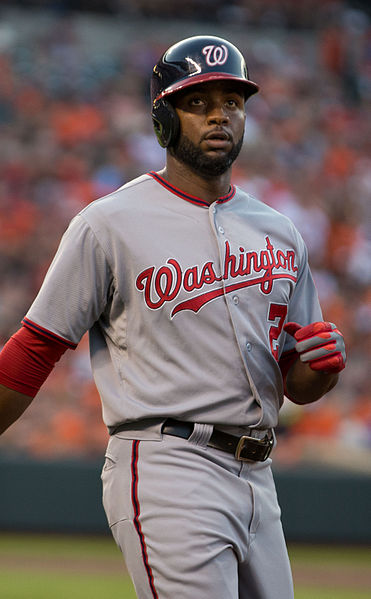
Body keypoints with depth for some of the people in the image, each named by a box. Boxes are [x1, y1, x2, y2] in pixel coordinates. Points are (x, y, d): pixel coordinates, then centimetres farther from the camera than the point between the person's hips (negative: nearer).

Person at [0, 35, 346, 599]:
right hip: (165, 470, -7)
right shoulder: (108, 225, -3)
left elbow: (297, 383, 19)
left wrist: (324, 362, -4)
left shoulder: (278, 231, 15)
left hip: (256, 481, 7)